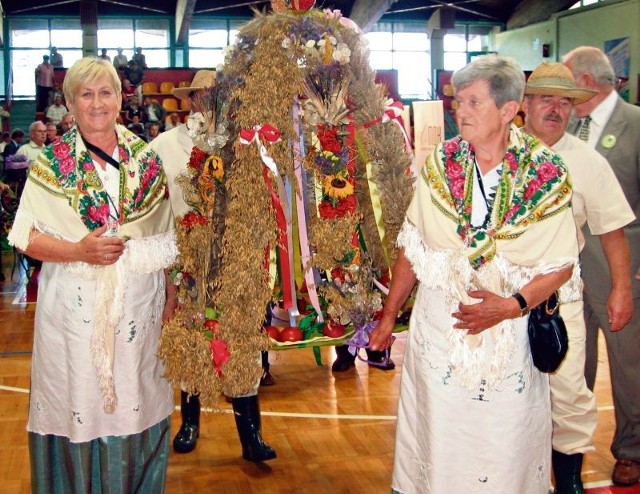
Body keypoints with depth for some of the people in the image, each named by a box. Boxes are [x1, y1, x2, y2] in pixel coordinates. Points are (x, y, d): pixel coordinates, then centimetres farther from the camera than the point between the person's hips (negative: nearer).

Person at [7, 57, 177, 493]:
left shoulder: (146, 159, 6)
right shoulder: (52, 164, -1)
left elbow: (166, 239, 10)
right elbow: (26, 238, -3)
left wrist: (171, 296, 5)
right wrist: (79, 250, -18)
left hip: (140, 306, 2)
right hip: (76, 307, -2)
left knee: (137, 407, 9)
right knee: (79, 408, 4)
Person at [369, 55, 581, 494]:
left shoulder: (546, 174, -8)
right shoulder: (440, 164, -2)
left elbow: (562, 265, -5)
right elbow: (412, 249, 3)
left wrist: (512, 305, -19)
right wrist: (389, 316, 6)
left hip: (511, 330, -1)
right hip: (439, 323, 2)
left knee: (505, 443, 11)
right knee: (437, 433, 11)